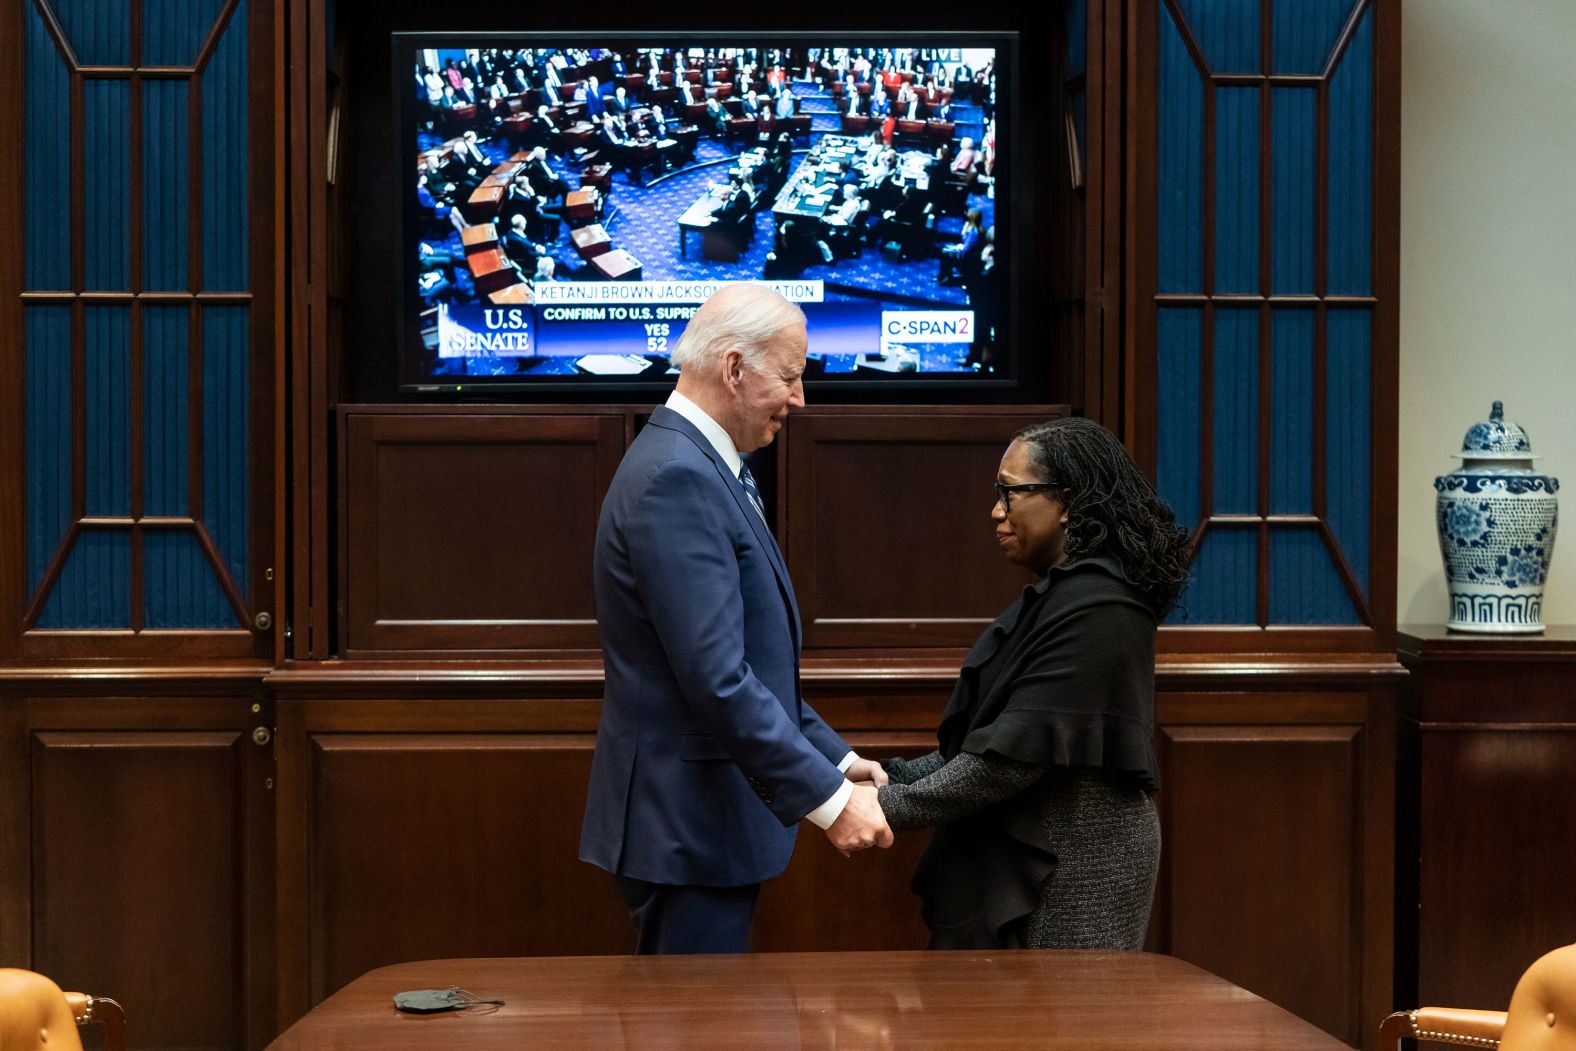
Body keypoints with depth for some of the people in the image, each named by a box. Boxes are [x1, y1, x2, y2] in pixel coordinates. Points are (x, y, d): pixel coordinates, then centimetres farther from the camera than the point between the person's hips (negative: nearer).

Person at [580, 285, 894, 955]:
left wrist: (836, 759, 16)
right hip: (686, 824, -10)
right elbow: (717, 679, -26)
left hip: (706, 817, 10)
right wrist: (827, 798, -22)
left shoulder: (699, 468, 14)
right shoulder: (677, 479, -19)